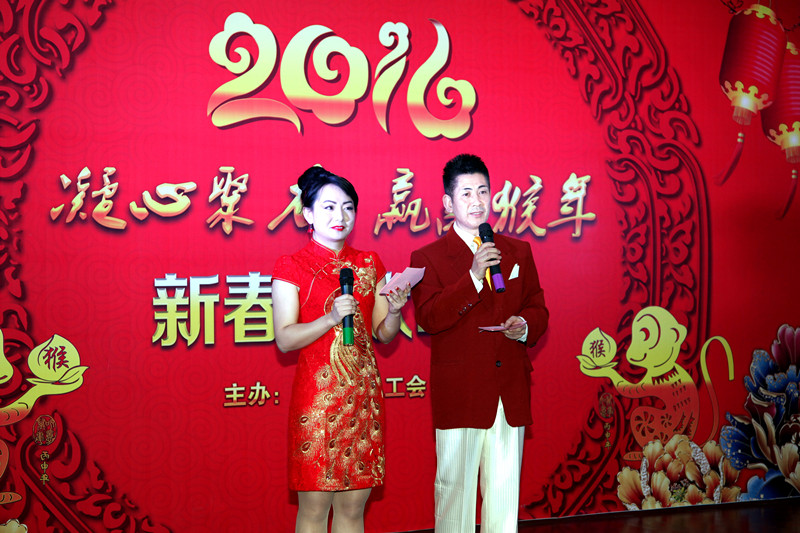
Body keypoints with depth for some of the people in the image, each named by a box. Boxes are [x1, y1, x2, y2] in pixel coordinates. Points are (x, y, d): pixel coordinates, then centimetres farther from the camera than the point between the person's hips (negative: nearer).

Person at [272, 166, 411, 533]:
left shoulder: (369, 264, 11)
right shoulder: (292, 267, -2)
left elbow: (384, 334, 12)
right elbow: (284, 338, -9)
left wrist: (394, 309, -8)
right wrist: (332, 317, -21)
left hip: (364, 393, 4)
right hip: (318, 395, -4)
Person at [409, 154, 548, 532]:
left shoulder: (517, 252, 13)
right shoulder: (427, 258, 0)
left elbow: (537, 308, 17)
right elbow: (428, 319, -12)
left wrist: (526, 324, -7)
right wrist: (473, 277, -19)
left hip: (511, 395, 4)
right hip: (459, 396, -3)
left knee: (505, 490, 8)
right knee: (455, 486, 3)